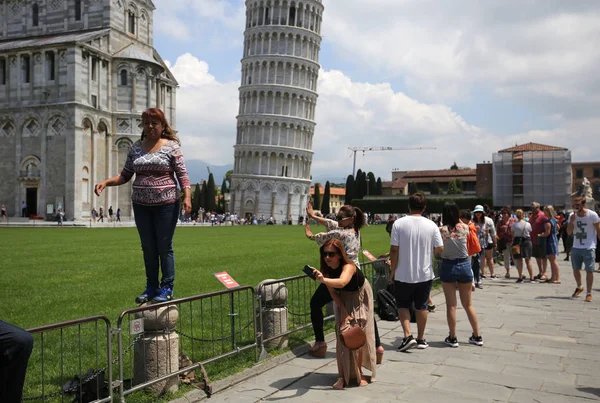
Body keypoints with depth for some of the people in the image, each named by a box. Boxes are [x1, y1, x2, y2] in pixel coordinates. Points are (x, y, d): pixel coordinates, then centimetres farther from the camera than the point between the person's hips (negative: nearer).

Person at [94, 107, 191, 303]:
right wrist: (106, 182, -4)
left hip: (166, 203, -4)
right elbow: (125, 175, 11)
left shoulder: (172, 146, -2)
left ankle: (167, 288, 14)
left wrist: (187, 196, -19)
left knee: (164, 247, 2)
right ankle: (151, 288, 23)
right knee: (148, 248, 11)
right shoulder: (136, 148, 10)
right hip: (141, 205, 5)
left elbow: (182, 174, -6)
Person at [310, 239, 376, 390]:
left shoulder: (348, 266, -40)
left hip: (360, 299, -3)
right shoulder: (326, 270, -24)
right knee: (342, 335, -5)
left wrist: (323, 280, -79)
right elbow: (333, 293, -15)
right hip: (343, 300, 4)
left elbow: (342, 282, -62)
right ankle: (342, 376, 2)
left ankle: (359, 373, 15)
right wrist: (344, 311, -25)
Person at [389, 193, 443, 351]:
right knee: (421, 306, 15)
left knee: (403, 305, 14)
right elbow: (440, 249, -3)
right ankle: (421, 338, 24)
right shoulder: (431, 225, -5)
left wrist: (392, 271, 0)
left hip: (403, 275, -2)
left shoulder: (399, 223, -11)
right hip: (425, 274, 2)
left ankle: (408, 335, 0)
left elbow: (394, 250, -11)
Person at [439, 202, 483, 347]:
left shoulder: (442, 230, -12)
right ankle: (477, 336, 22)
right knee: (468, 304, 15)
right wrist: (457, 218, 22)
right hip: (464, 265, 3)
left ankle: (452, 338, 10)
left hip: (448, 266, -3)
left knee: (451, 305, 5)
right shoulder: (465, 227, -3)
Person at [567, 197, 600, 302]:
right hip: (576, 247, 4)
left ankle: (589, 293, 4)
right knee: (576, 269, 13)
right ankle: (579, 287, 37)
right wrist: (571, 221, -14)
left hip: (589, 248, -4)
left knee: (589, 270, -4)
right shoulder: (572, 216, 3)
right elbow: (569, 232, 2)